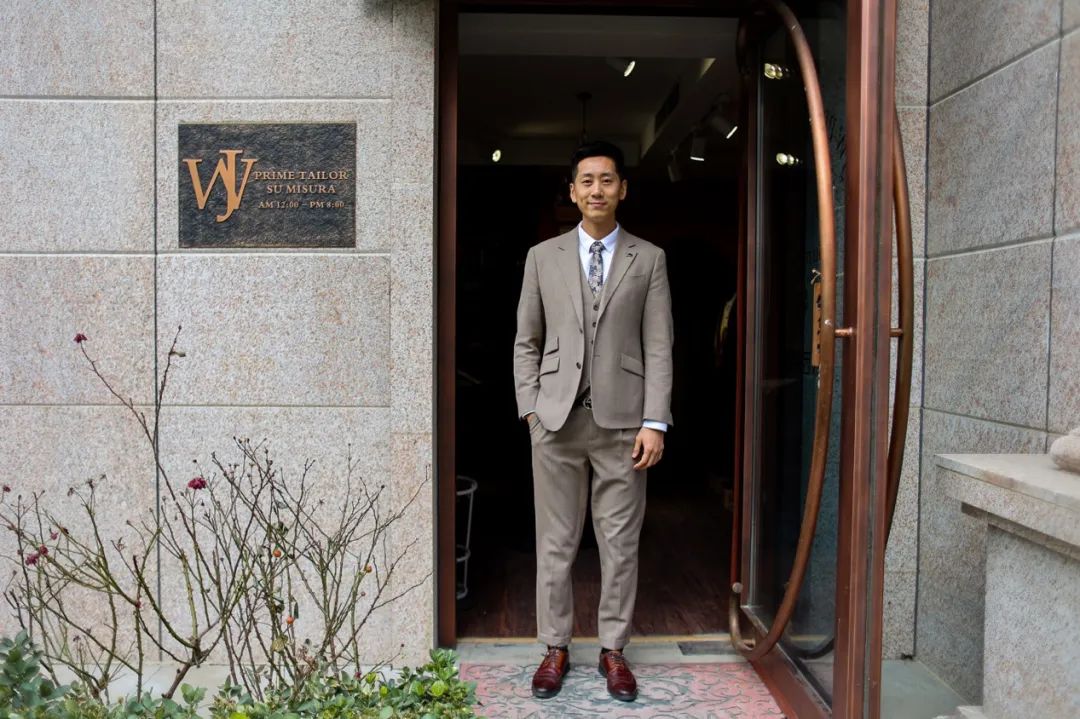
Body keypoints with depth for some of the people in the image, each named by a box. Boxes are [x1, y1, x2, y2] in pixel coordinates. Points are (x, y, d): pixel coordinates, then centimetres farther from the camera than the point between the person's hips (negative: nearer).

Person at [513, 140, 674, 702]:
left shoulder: (648, 259, 6)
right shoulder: (543, 257, 9)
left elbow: (659, 346, 2)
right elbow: (526, 341, 9)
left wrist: (654, 422, -6)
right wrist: (531, 409, 0)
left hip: (622, 421, 0)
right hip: (557, 420, 1)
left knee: (620, 543, 7)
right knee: (555, 542, 7)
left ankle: (613, 649, 22)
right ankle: (555, 647, 22)